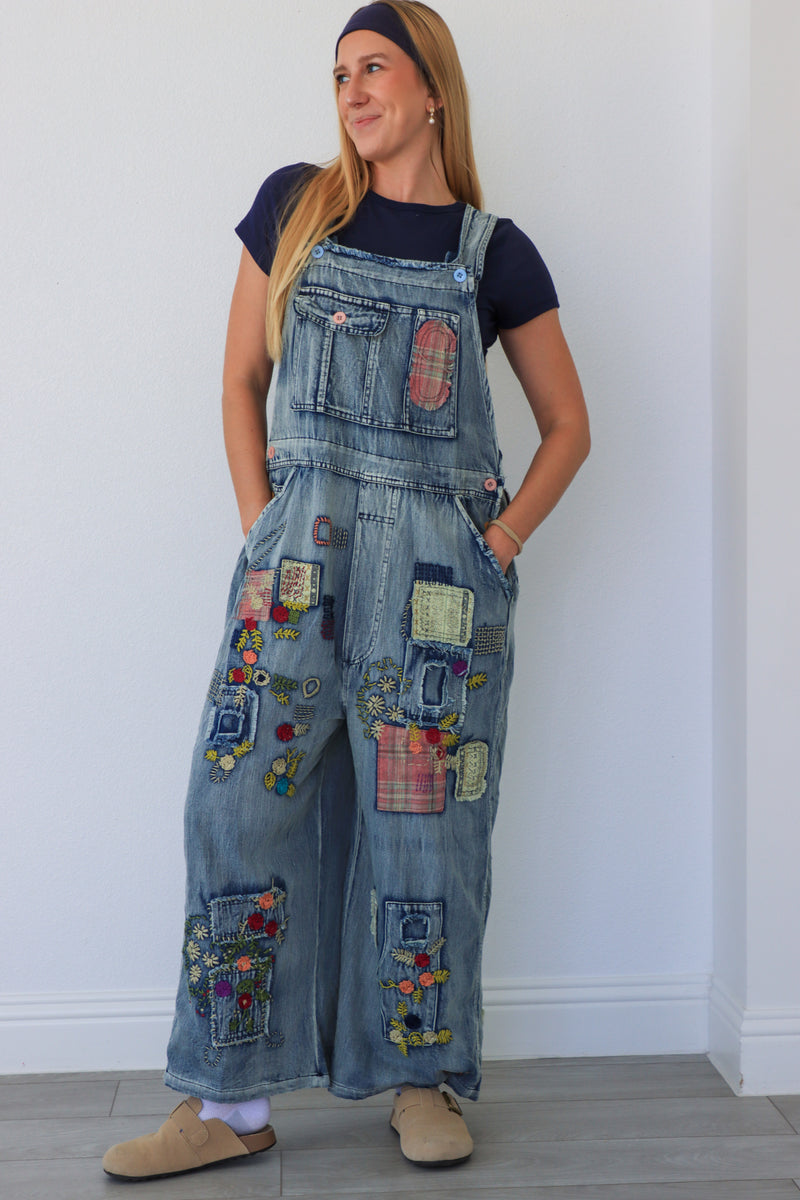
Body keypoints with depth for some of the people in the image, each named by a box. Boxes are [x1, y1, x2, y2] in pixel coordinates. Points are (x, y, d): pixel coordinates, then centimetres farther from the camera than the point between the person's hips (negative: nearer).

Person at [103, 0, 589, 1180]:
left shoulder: (493, 252, 5)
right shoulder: (294, 206, 8)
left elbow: (568, 427, 11)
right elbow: (241, 378, 11)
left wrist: (499, 543, -1)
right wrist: (259, 527, 2)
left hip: (442, 574, -1)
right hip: (299, 555, 2)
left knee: (426, 819, 3)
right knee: (242, 805, -2)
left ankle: (426, 1082, 21)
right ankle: (232, 1103, 10)